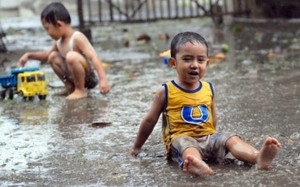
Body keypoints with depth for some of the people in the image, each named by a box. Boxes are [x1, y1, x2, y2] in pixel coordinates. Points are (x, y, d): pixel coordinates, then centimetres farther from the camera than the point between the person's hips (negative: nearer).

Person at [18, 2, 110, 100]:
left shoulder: (77, 38, -22)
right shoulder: (59, 41, 5)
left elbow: (93, 57, -31)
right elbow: (47, 54, 26)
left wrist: (103, 80, -41)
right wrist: (29, 55, 14)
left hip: (89, 77, -9)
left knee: (71, 56, -33)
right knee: (53, 57, 8)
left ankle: (81, 90, -18)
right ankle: (70, 86, 11)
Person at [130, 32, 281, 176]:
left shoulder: (208, 89, 11)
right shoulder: (166, 91, -1)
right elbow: (150, 120, 9)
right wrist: (137, 147, 17)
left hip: (208, 137, 5)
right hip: (181, 139, -5)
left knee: (230, 138, -23)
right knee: (186, 144, -37)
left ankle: (258, 157, -51)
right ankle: (196, 165, -71)